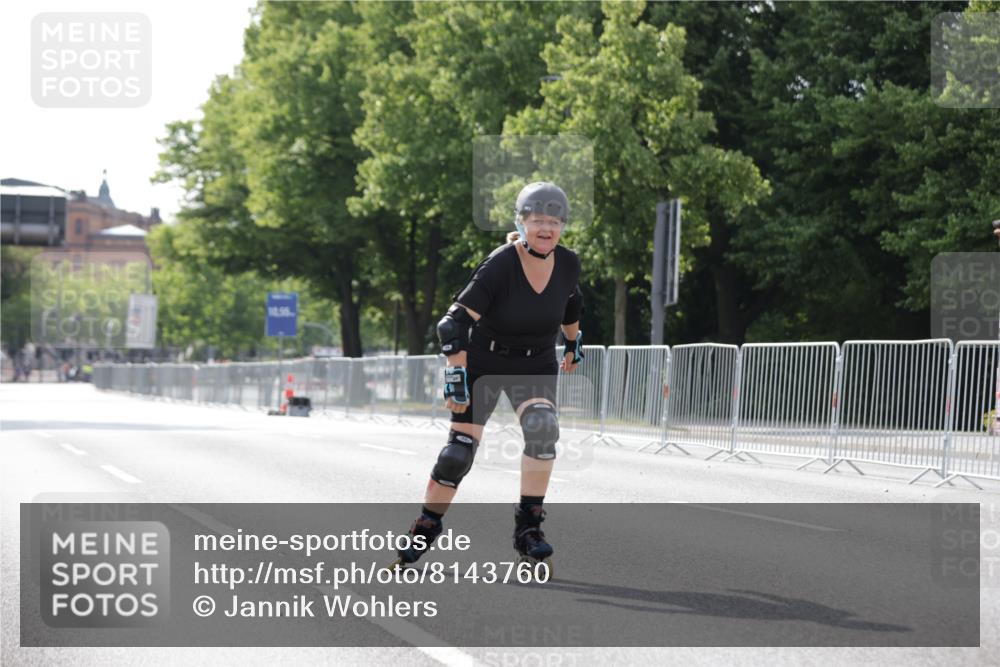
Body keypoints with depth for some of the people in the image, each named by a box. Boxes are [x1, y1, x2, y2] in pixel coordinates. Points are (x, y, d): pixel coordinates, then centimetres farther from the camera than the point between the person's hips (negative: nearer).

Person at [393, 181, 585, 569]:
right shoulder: (500, 265, -25)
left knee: (543, 428, -26)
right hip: (484, 361, -2)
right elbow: (455, 323, -27)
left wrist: (573, 345, 27)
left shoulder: (568, 264, -10)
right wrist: (456, 379, -31)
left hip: (536, 364, 3)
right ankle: (424, 531, 16)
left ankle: (528, 529, -17)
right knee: (459, 451, -4)